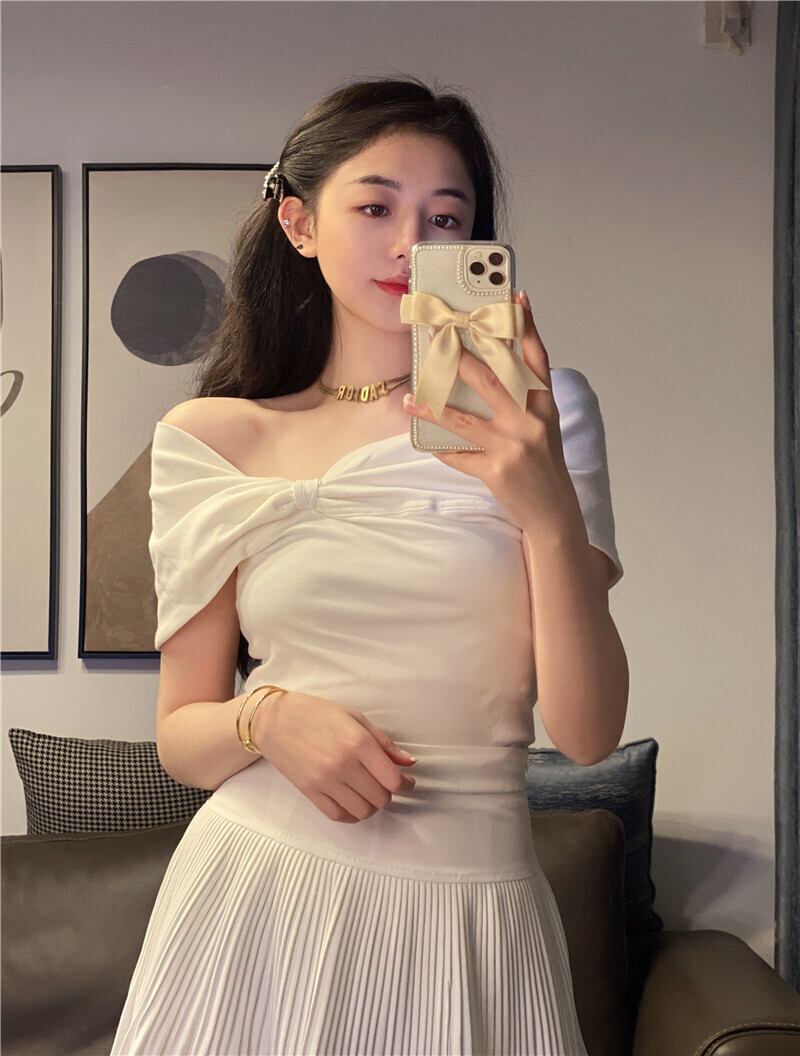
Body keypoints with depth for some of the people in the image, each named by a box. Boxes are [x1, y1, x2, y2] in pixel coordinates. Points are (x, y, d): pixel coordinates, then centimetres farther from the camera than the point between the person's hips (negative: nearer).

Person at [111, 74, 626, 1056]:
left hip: (470, 903, 0)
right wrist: (270, 717, -16)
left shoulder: (538, 414, -1)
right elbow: (181, 736, 5)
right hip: (257, 893, 1)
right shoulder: (213, 441, 0)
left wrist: (547, 511, -22)